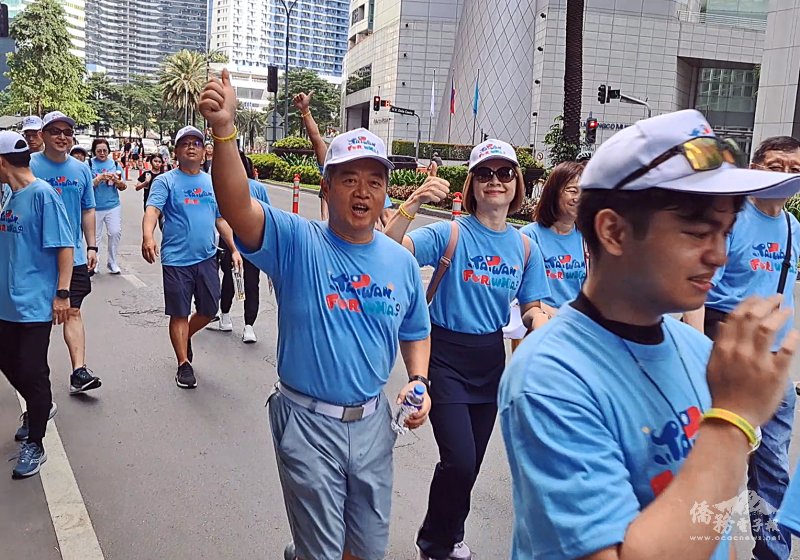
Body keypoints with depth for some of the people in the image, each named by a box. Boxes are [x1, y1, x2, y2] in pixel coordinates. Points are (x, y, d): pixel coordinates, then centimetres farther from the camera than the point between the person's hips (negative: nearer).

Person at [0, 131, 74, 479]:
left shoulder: (42, 194, -15)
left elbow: (65, 246, -17)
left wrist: (62, 293, -20)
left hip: (34, 303, -8)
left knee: (32, 372, -1)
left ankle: (34, 445, 14)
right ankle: (40, 408, 44)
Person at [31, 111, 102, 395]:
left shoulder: (81, 169, 7)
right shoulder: (28, 166, -5)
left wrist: (91, 246, 8)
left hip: (73, 254, 3)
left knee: (73, 311, 1)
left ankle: (78, 372, 0)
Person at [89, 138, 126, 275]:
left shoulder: (115, 164, 8)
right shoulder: (89, 164, 0)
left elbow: (123, 187, 8)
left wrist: (118, 181, -14)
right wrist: (100, 178, -22)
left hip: (113, 206, 2)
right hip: (95, 207, -2)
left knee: (115, 232, -5)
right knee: (95, 236, 5)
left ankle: (112, 262, 10)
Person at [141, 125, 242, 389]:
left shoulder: (212, 183, 11)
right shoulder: (166, 181, -4)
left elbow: (221, 219, 17)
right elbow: (152, 209, -19)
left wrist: (234, 249, 11)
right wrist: (147, 236, -39)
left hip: (207, 258, 5)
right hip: (177, 259, -4)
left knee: (209, 310, 12)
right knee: (179, 314, 4)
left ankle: (186, 337, 42)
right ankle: (184, 365, 17)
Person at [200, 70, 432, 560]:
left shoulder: (401, 262, 1)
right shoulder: (297, 243, -13)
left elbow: (416, 332, 13)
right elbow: (237, 208, -31)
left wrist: (418, 381, -3)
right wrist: (224, 130, -44)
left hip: (372, 421, 5)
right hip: (308, 423, -4)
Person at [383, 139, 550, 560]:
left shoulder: (524, 247, 2)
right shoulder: (450, 234, -13)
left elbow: (530, 308, 8)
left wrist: (537, 319, -14)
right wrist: (413, 204, -39)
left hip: (491, 359, 5)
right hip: (446, 355, -5)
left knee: (472, 461, 16)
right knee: (459, 460, -10)